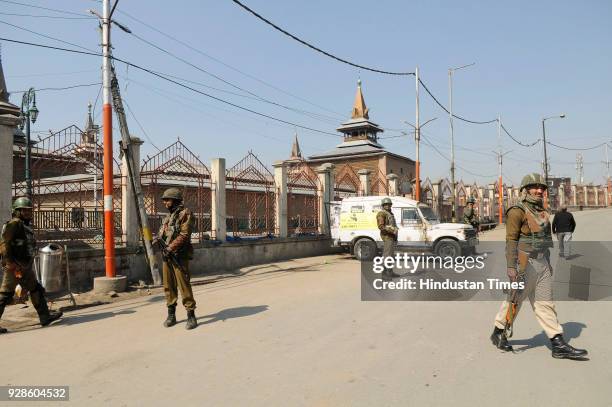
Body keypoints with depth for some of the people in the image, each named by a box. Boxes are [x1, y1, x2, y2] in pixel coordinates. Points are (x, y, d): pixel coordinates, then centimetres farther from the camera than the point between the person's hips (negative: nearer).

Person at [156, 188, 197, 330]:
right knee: (168, 285, 10)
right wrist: (158, 239, 0)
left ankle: (191, 315, 0)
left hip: (179, 255, -8)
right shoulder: (168, 216, 19)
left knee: (184, 285, -8)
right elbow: (161, 233, 22)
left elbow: (184, 235, -17)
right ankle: (171, 315, 19)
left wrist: (170, 248, -20)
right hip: (167, 255, 8)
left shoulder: (185, 213, -7)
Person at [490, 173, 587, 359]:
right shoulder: (517, 211, -11)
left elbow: (545, 238, 19)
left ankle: (559, 345, 9)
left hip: (542, 263, 7)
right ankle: (498, 333, 22)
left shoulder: (542, 211, 14)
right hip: (525, 264, -7)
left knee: (545, 303, 7)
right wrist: (511, 267, -21)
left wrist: (548, 263, 20)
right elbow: (511, 240, -16)